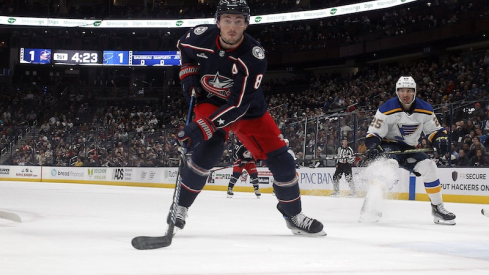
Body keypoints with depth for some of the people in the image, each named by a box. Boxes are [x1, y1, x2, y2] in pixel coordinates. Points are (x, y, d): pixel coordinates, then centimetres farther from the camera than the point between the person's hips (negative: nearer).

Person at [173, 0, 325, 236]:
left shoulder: (253, 56, -30)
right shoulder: (200, 36, -21)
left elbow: (238, 105, -34)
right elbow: (183, 47, 8)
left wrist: (201, 128, -42)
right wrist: (189, 75, -6)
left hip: (247, 109, 0)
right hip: (210, 102, 0)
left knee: (280, 159, -6)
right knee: (208, 150, -26)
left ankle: (294, 215, 15)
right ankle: (180, 206, -9)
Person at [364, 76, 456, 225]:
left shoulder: (424, 109, -7)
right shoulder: (387, 109, -19)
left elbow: (435, 130, 4)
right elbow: (373, 133, -16)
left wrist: (440, 139, -19)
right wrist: (373, 147, -37)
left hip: (409, 149, 4)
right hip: (389, 145, -4)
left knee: (429, 167, -15)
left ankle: (437, 208, -2)